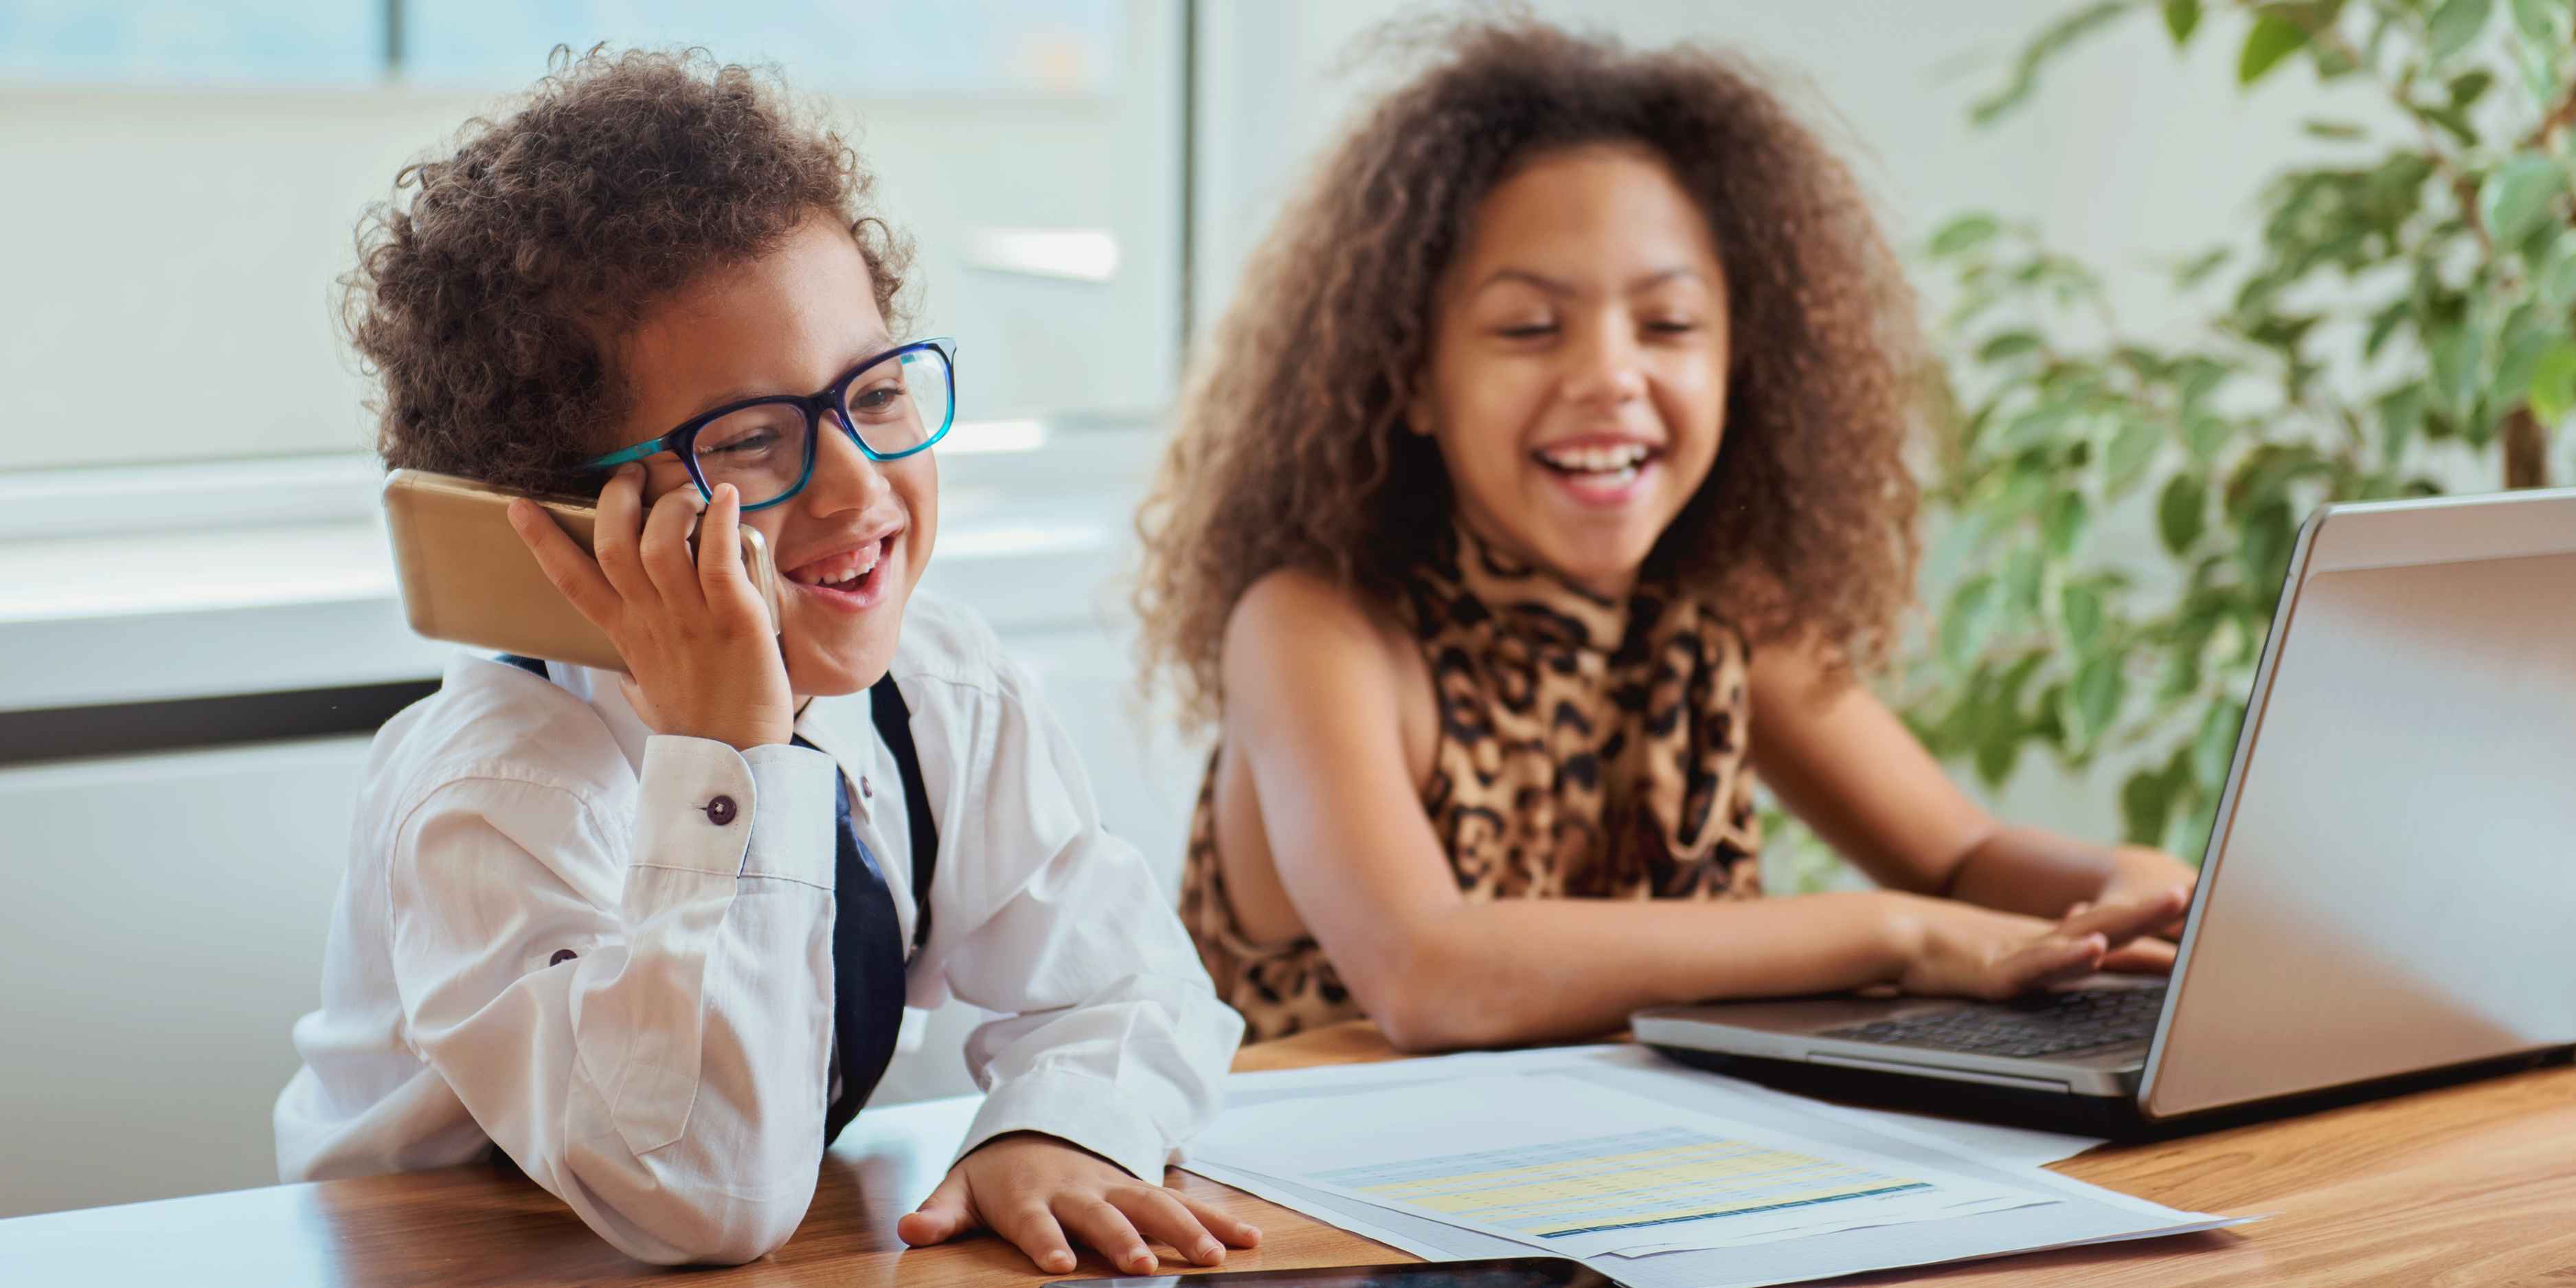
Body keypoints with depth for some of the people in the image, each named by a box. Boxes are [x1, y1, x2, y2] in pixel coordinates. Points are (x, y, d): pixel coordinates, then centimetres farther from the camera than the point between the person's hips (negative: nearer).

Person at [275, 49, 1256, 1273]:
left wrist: (1056, 1130, -21)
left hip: (797, 1264, 5)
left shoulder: (942, 686, -5)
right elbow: (701, 1203, -33)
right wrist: (726, 757, -36)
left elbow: (1110, 977, 1)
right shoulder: (495, 793, -24)